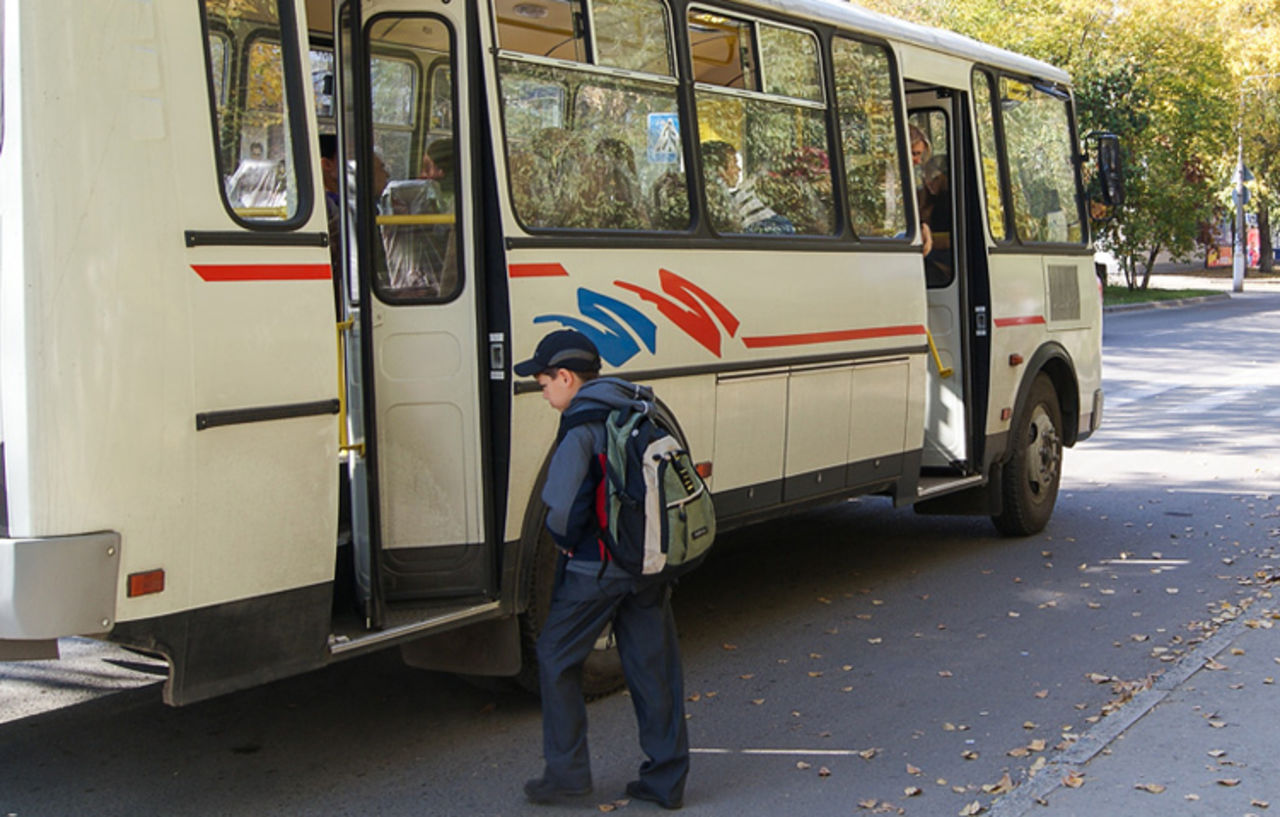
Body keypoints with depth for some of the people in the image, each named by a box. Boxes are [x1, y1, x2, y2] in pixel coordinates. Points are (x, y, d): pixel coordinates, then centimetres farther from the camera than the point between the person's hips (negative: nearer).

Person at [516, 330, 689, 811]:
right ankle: (667, 780, 16)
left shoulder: (582, 427, -15)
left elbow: (564, 504, -24)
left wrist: (564, 540, -4)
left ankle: (568, 771, 13)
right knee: (654, 667, 11)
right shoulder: (645, 412, 9)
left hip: (596, 568, -7)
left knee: (557, 659, 10)